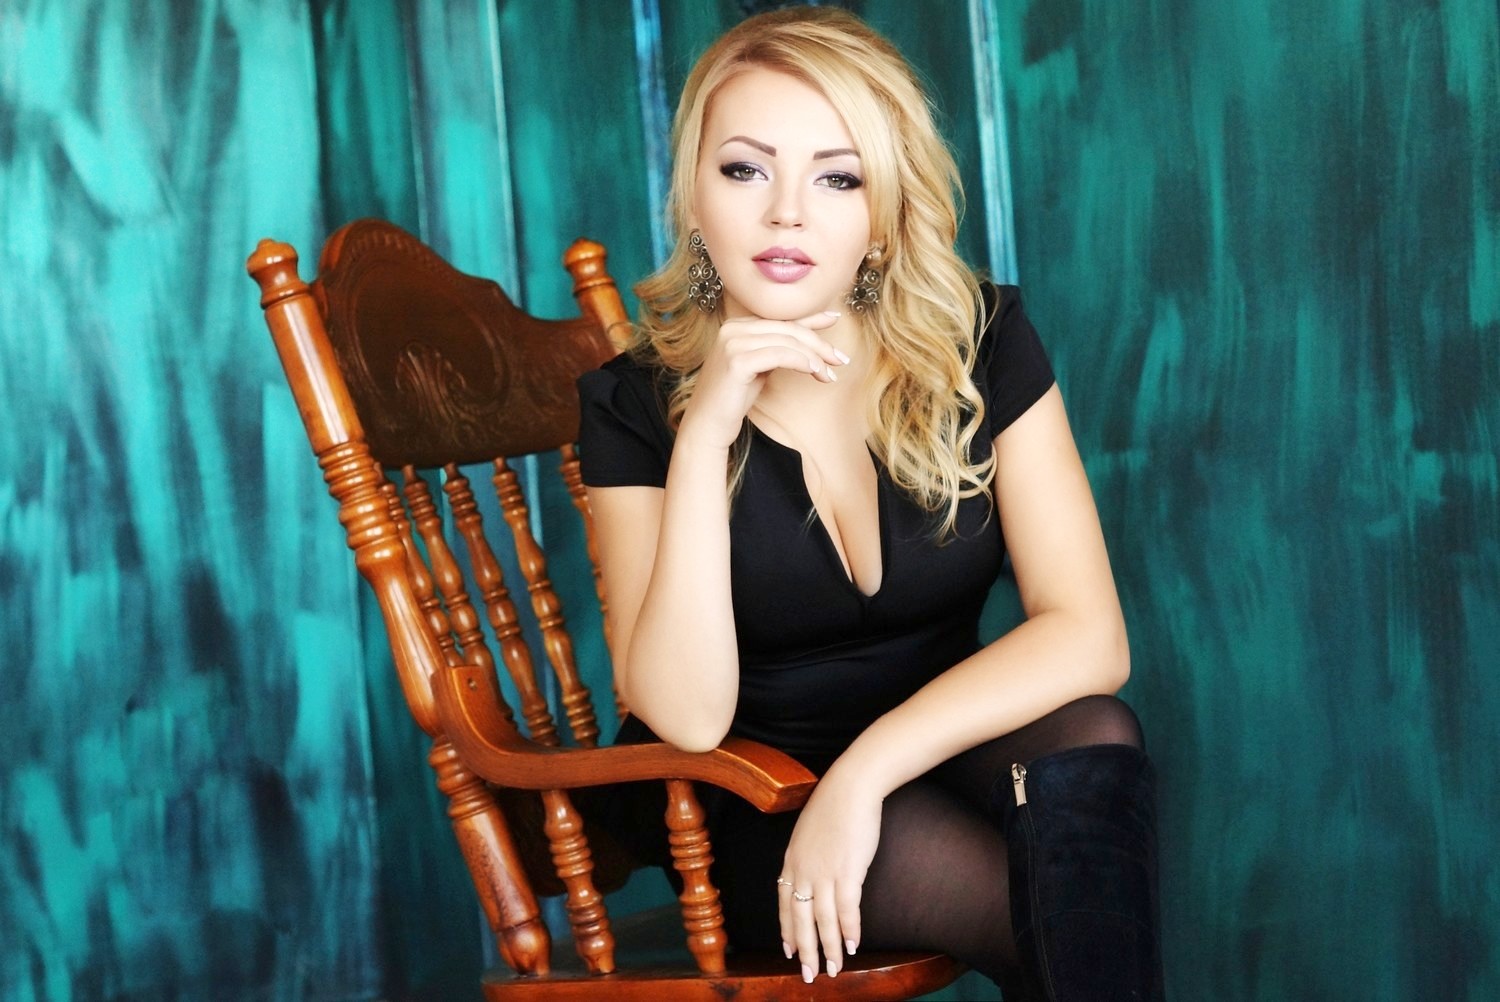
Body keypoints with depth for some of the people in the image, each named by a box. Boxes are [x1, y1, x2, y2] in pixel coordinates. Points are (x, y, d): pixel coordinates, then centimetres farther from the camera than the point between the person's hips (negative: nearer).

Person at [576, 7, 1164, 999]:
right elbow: (687, 717, -21)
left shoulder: (979, 343, -7)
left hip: (932, 764, 3)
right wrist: (704, 435, -29)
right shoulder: (635, 405, -10)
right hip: (744, 809, -3)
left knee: (1090, 738, -31)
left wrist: (867, 768, -25)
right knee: (1085, 906, -30)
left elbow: (1087, 634, -14)